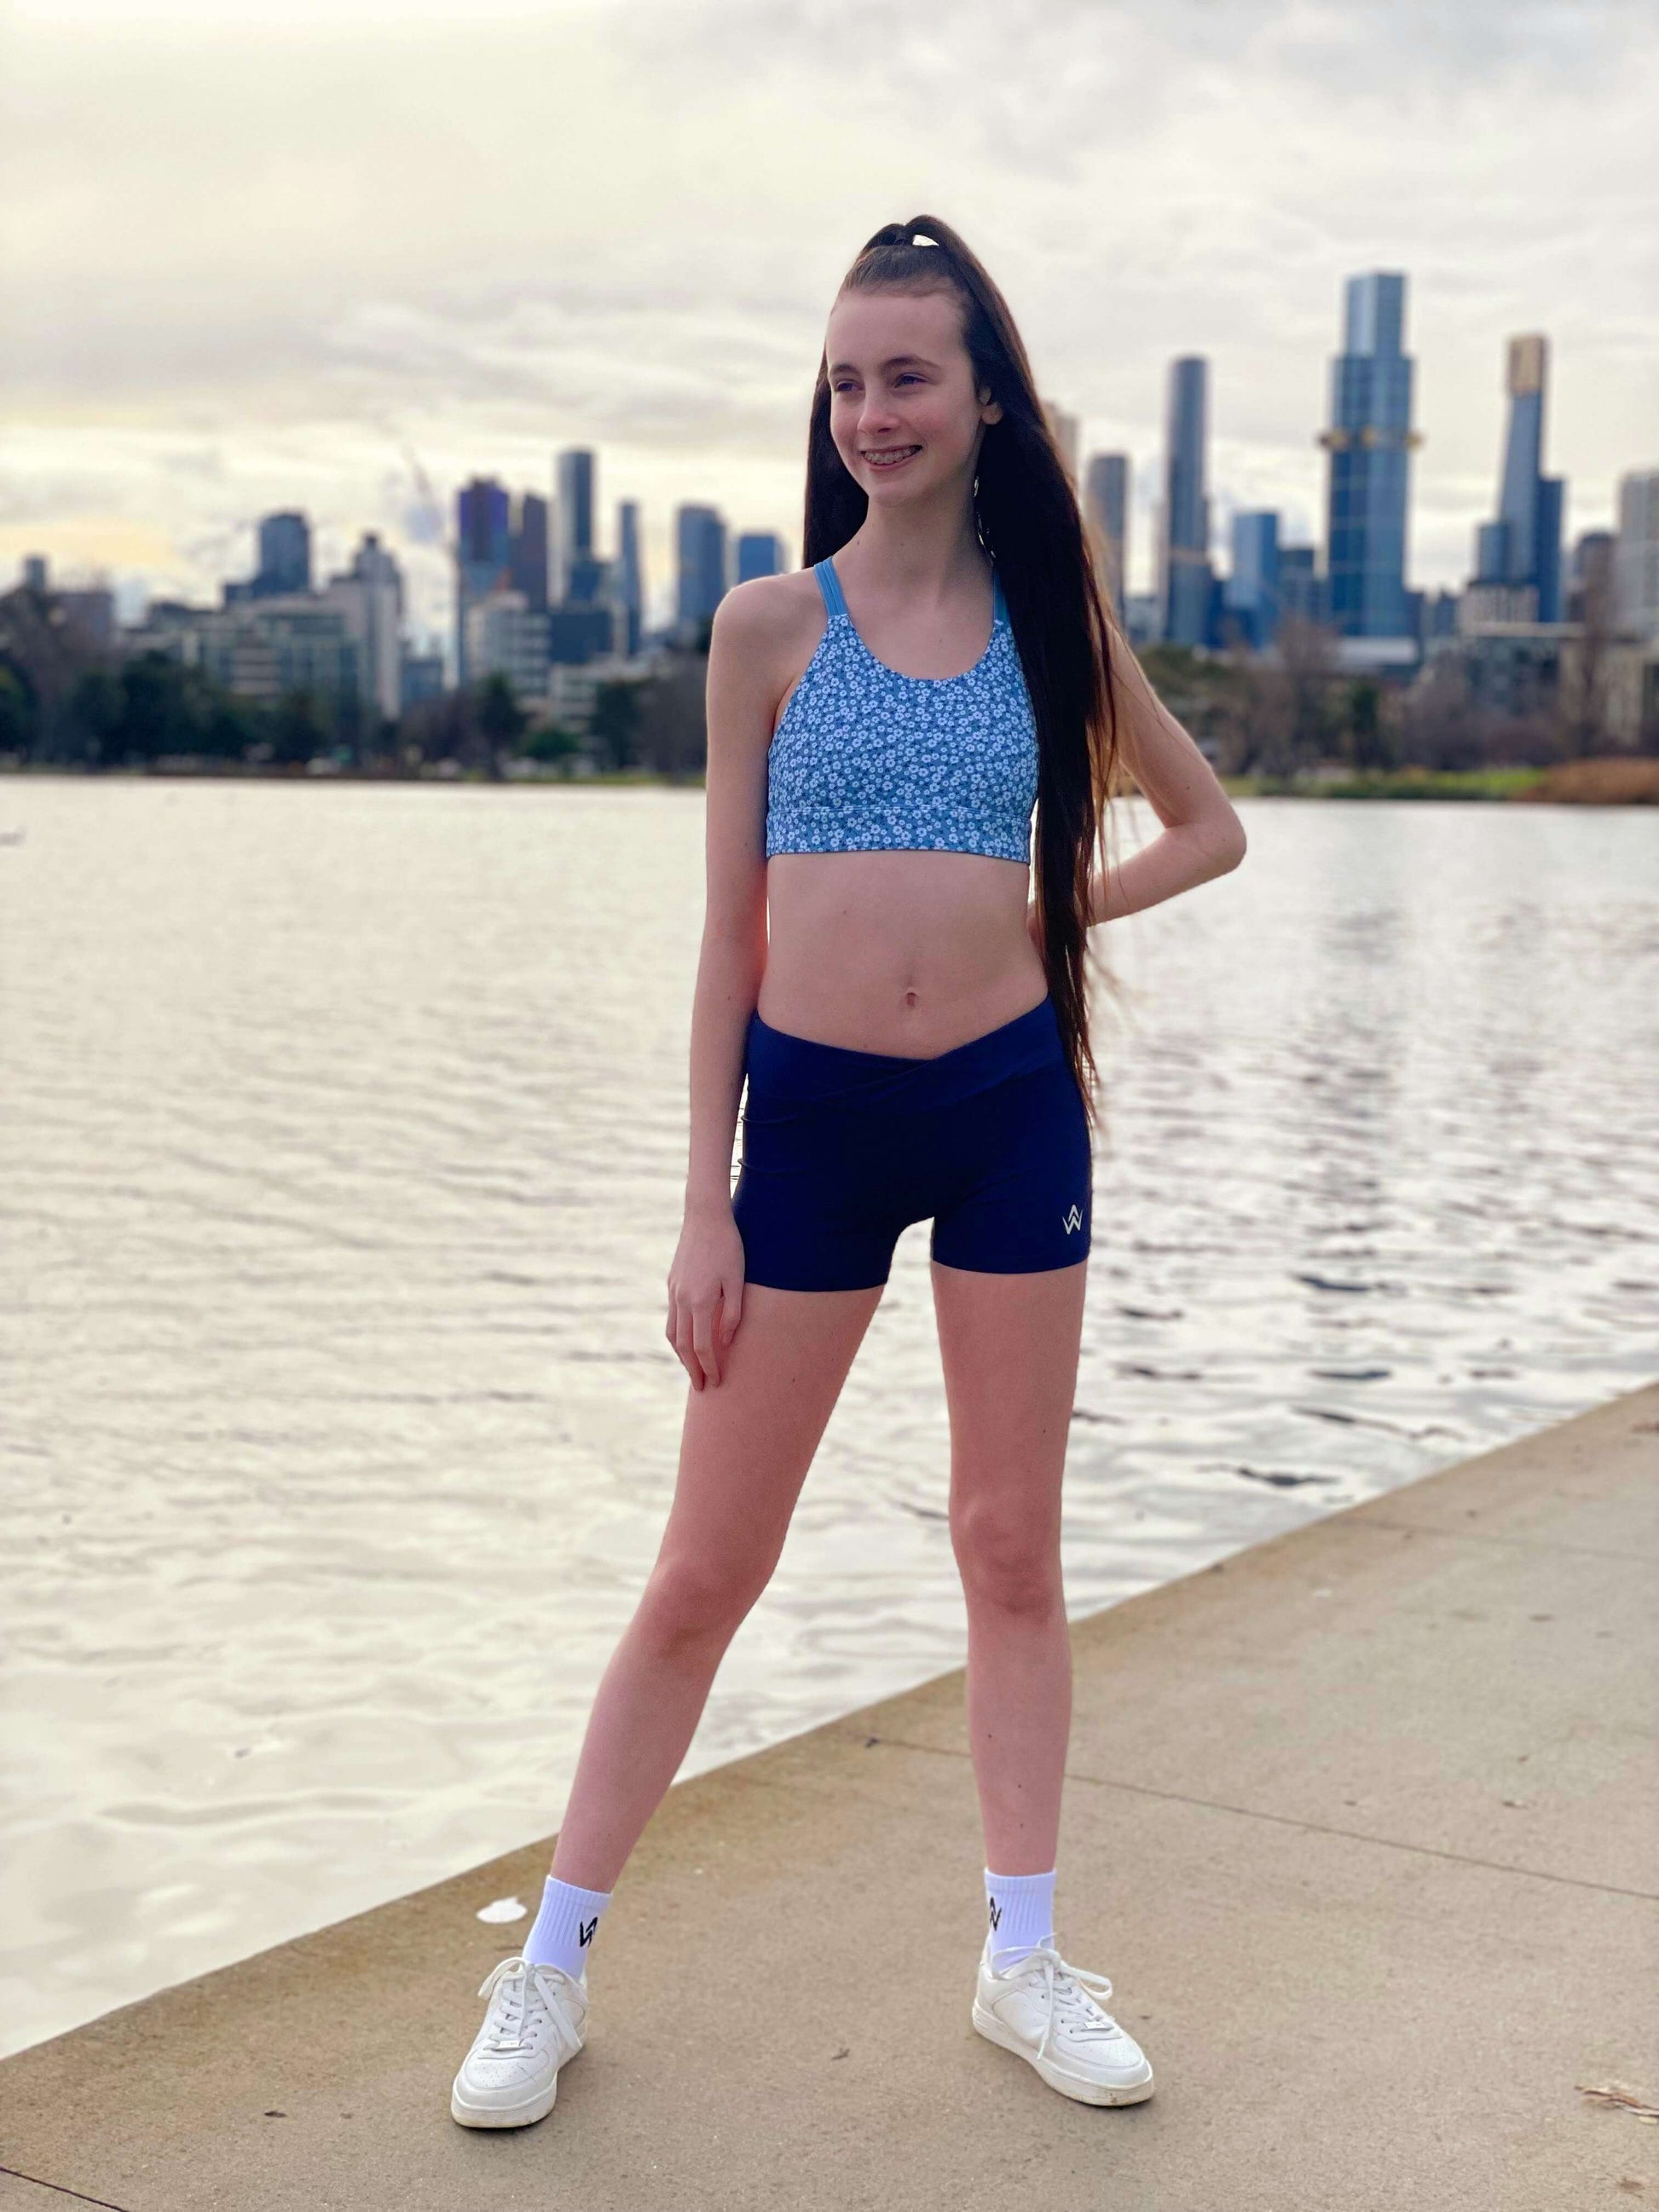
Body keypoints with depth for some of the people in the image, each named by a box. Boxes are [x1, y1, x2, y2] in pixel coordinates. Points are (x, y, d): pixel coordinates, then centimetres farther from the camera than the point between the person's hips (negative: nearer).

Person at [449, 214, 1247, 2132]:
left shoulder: (1052, 618, 5)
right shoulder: (770, 625, 1)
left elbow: (1208, 826, 18)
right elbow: (730, 927, 1)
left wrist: (1062, 905, 0)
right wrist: (706, 1204, -2)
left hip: (1012, 1110, 2)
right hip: (810, 1115, -1)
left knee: (1013, 1549, 10)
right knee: (705, 1572, 4)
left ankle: (1022, 1958, 25)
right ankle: (551, 1967, 19)